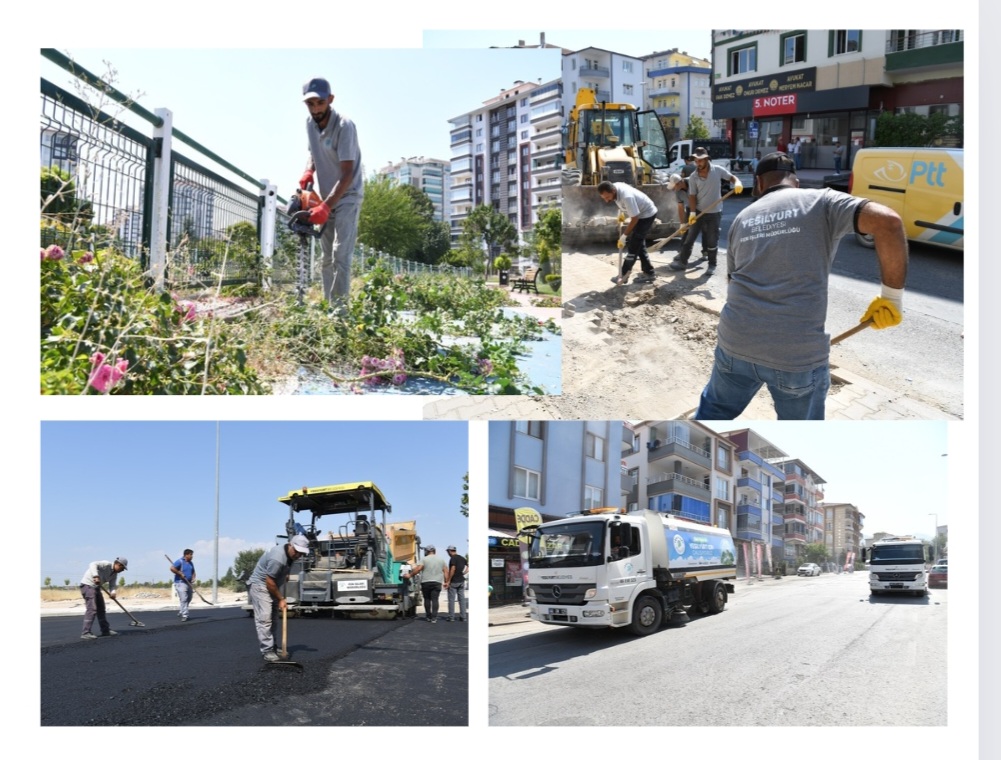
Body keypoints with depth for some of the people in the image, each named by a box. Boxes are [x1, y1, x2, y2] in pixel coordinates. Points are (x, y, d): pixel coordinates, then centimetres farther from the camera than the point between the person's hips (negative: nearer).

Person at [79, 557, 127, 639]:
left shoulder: (114, 574, 9)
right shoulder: (106, 564, -18)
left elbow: (112, 585, 1)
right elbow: (93, 565, -33)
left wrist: (112, 593, -22)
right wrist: (96, 576, -46)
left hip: (96, 587, 10)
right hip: (87, 585, -10)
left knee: (101, 609, 15)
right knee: (92, 609, -18)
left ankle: (106, 630, 25)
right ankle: (86, 633, -18)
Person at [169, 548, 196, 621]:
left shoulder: (190, 563, 14)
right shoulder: (180, 562, -11)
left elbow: (193, 572, 23)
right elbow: (172, 568, -23)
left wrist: (193, 579, 3)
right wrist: (180, 574, -19)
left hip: (188, 583, 8)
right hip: (180, 583, -8)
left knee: (189, 599, 16)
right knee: (184, 599, -13)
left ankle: (181, 611, 35)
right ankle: (184, 616, -11)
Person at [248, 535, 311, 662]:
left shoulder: (291, 554, -1)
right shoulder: (277, 557, -30)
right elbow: (269, 582, -24)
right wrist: (280, 599, -15)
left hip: (273, 586, 10)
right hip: (260, 585, -10)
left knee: (273, 619, 12)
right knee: (264, 618, -15)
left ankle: (271, 647, 20)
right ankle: (267, 651, -16)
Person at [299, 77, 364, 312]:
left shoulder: (344, 126, -21)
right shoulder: (310, 124, 1)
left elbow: (347, 174, -25)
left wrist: (326, 206, -32)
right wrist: (308, 172, -4)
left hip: (347, 196, -7)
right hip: (324, 197, 7)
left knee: (340, 256, -17)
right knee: (327, 258, 8)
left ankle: (340, 309, -18)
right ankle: (330, 307, 13)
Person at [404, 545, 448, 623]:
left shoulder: (425, 559, -2)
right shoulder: (441, 559, 10)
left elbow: (418, 569, -10)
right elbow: (445, 571, 9)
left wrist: (410, 575, -1)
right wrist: (446, 582, 13)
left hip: (426, 582, -2)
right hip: (437, 582, 2)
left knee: (427, 599, 10)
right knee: (435, 599, -1)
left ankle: (428, 616, 17)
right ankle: (434, 617, -8)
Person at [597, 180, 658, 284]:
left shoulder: (626, 197, -38)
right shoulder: (614, 187, -13)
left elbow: (634, 219, -30)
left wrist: (624, 236, -25)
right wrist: (621, 212, 1)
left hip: (647, 214, -9)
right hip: (640, 214, 9)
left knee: (634, 244, -7)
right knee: (639, 244, 14)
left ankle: (623, 274, 0)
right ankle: (648, 271, 23)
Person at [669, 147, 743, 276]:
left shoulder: (717, 170, -9)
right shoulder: (693, 177, -6)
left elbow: (731, 177, 1)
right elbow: (692, 196, -4)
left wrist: (737, 183, -22)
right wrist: (692, 212, -15)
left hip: (714, 213, -1)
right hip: (699, 212, 2)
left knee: (712, 241, 7)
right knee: (689, 237, 6)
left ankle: (712, 265, 20)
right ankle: (682, 261, 17)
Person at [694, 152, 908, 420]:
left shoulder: (743, 218, 17)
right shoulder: (821, 201, 4)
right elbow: (887, 221, -13)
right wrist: (892, 296, -5)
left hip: (736, 341, 3)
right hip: (799, 352, -3)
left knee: (714, 408, 28)